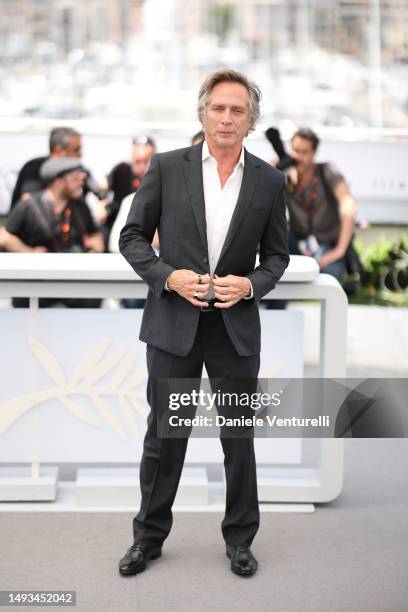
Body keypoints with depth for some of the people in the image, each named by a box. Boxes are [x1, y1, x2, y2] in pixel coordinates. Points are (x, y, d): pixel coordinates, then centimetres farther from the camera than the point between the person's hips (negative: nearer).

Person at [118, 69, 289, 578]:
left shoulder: (269, 181, 2)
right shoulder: (167, 167, -1)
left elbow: (277, 254, 9)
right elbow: (132, 236, 1)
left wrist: (250, 285, -11)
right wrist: (168, 277, -14)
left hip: (237, 328, 1)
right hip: (173, 325, -1)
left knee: (240, 437, 9)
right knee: (164, 436, 9)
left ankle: (240, 539, 25)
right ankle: (149, 536, 25)